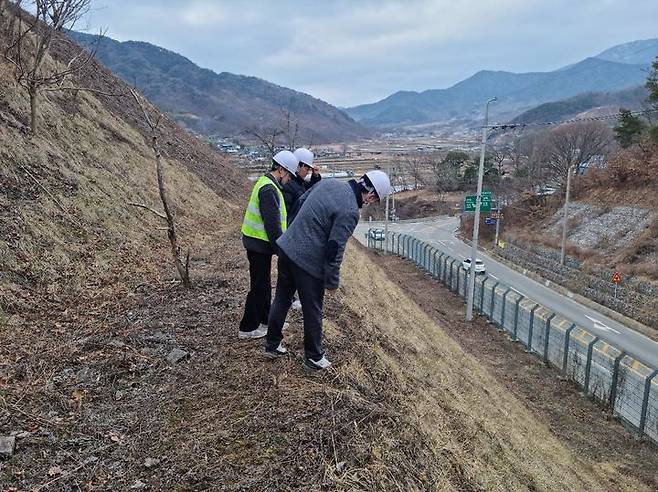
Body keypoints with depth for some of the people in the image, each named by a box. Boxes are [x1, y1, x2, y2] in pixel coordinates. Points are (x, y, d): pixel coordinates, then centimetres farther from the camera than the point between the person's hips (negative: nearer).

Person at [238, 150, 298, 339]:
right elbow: (272, 224, -24)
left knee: (264, 284, 20)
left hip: (256, 242, 10)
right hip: (260, 245, -10)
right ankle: (247, 328, 11)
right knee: (259, 286, 0)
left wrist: (278, 244, 19)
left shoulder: (265, 183, 13)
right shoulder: (269, 190, -21)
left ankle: (266, 320, 34)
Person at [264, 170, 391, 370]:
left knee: (281, 300, 21)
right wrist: (332, 282, -8)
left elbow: (301, 201, 17)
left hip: (287, 246, 8)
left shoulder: (328, 183, 2)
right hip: (308, 261, -8)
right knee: (313, 311, 10)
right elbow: (335, 250, -19)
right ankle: (314, 357, 27)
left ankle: (272, 345, 37)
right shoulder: (350, 212, -21)